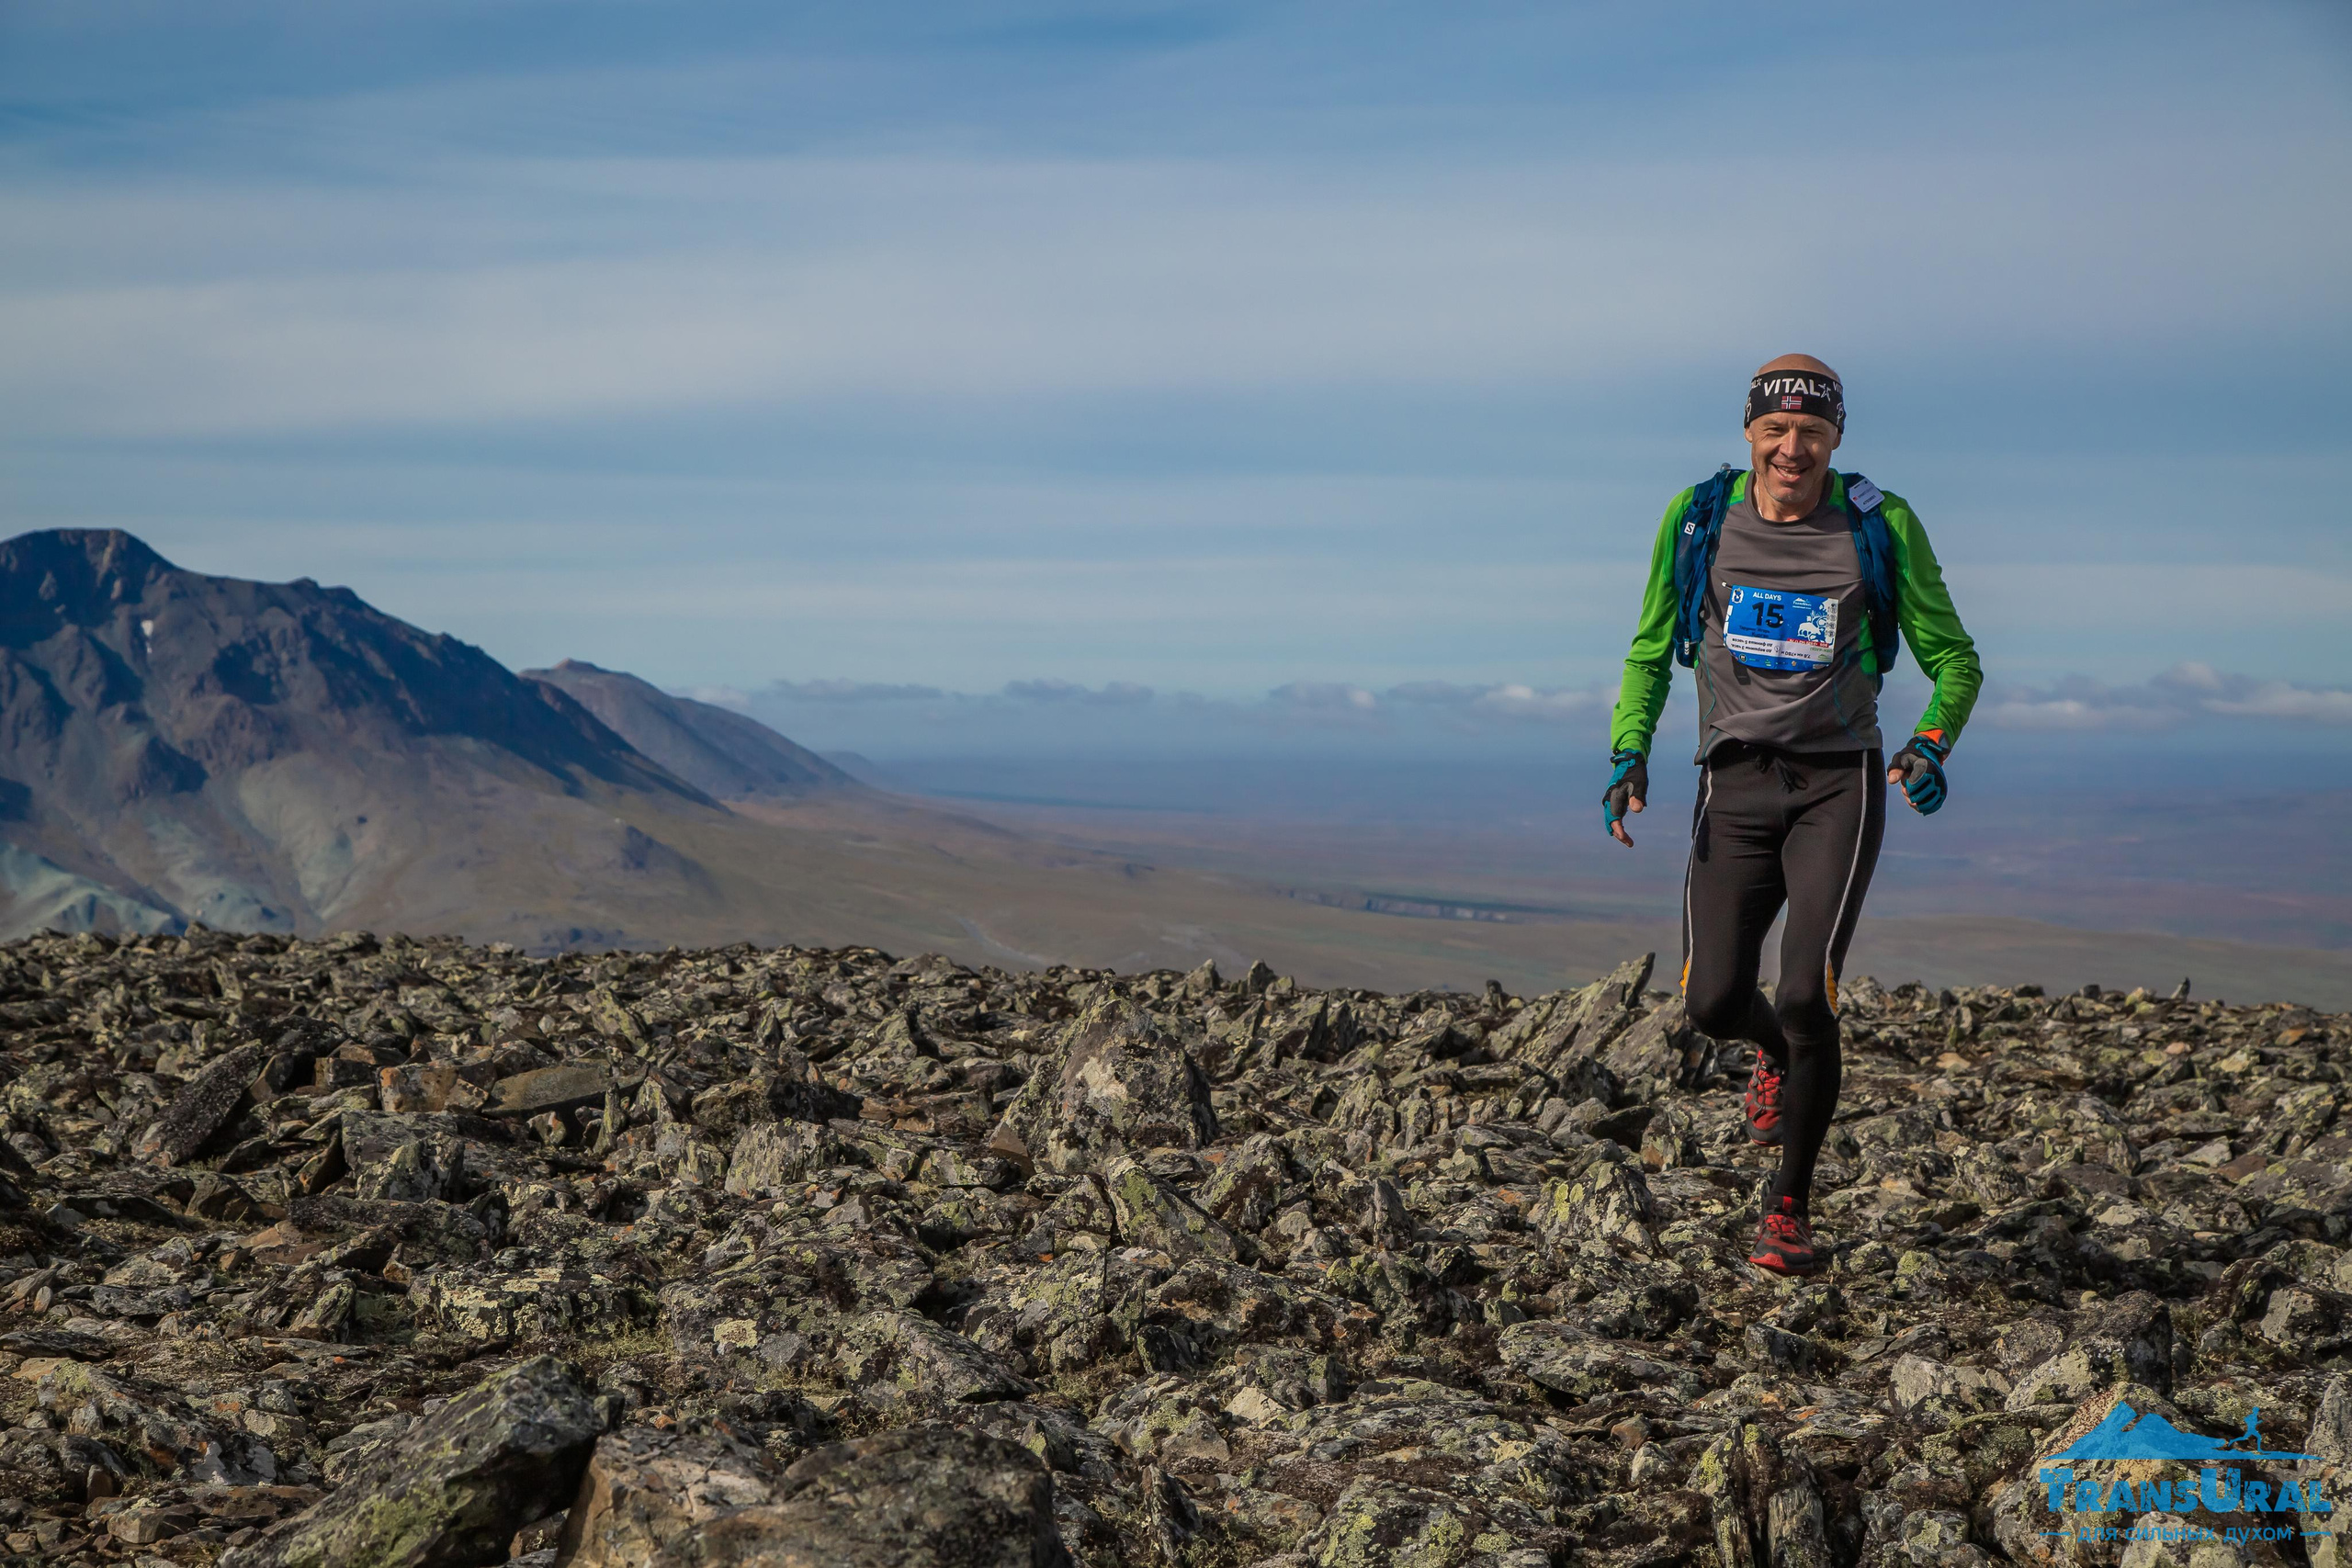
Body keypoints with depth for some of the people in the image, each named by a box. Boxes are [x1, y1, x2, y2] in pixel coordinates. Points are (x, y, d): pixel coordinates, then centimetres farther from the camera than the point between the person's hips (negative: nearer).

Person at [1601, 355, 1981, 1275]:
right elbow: (1650, 650, 13)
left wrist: (1931, 745, -15)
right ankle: (1776, 1054, 35)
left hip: (1838, 783, -2)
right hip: (1735, 783, 2)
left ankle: (1789, 1208, 3)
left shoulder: (1883, 528, -3)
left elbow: (1953, 658, 5)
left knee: (1807, 993, -15)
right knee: (1714, 1002, -5)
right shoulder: (1698, 518, 2)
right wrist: (1630, 753, -2)